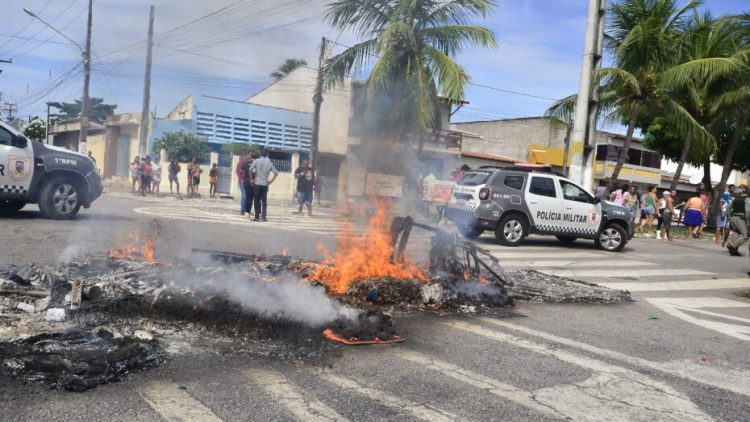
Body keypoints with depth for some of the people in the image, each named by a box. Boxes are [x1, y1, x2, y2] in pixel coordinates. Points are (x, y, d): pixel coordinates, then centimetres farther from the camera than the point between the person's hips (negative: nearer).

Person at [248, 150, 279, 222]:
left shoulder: (256, 161, -1)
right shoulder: (269, 163, 4)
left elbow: (250, 170, -12)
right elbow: (276, 173, 0)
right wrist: (271, 181, 7)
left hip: (257, 183, -2)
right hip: (265, 184, 2)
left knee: (257, 201, 4)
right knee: (264, 201, 8)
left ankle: (257, 217, 2)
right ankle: (264, 216, 4)